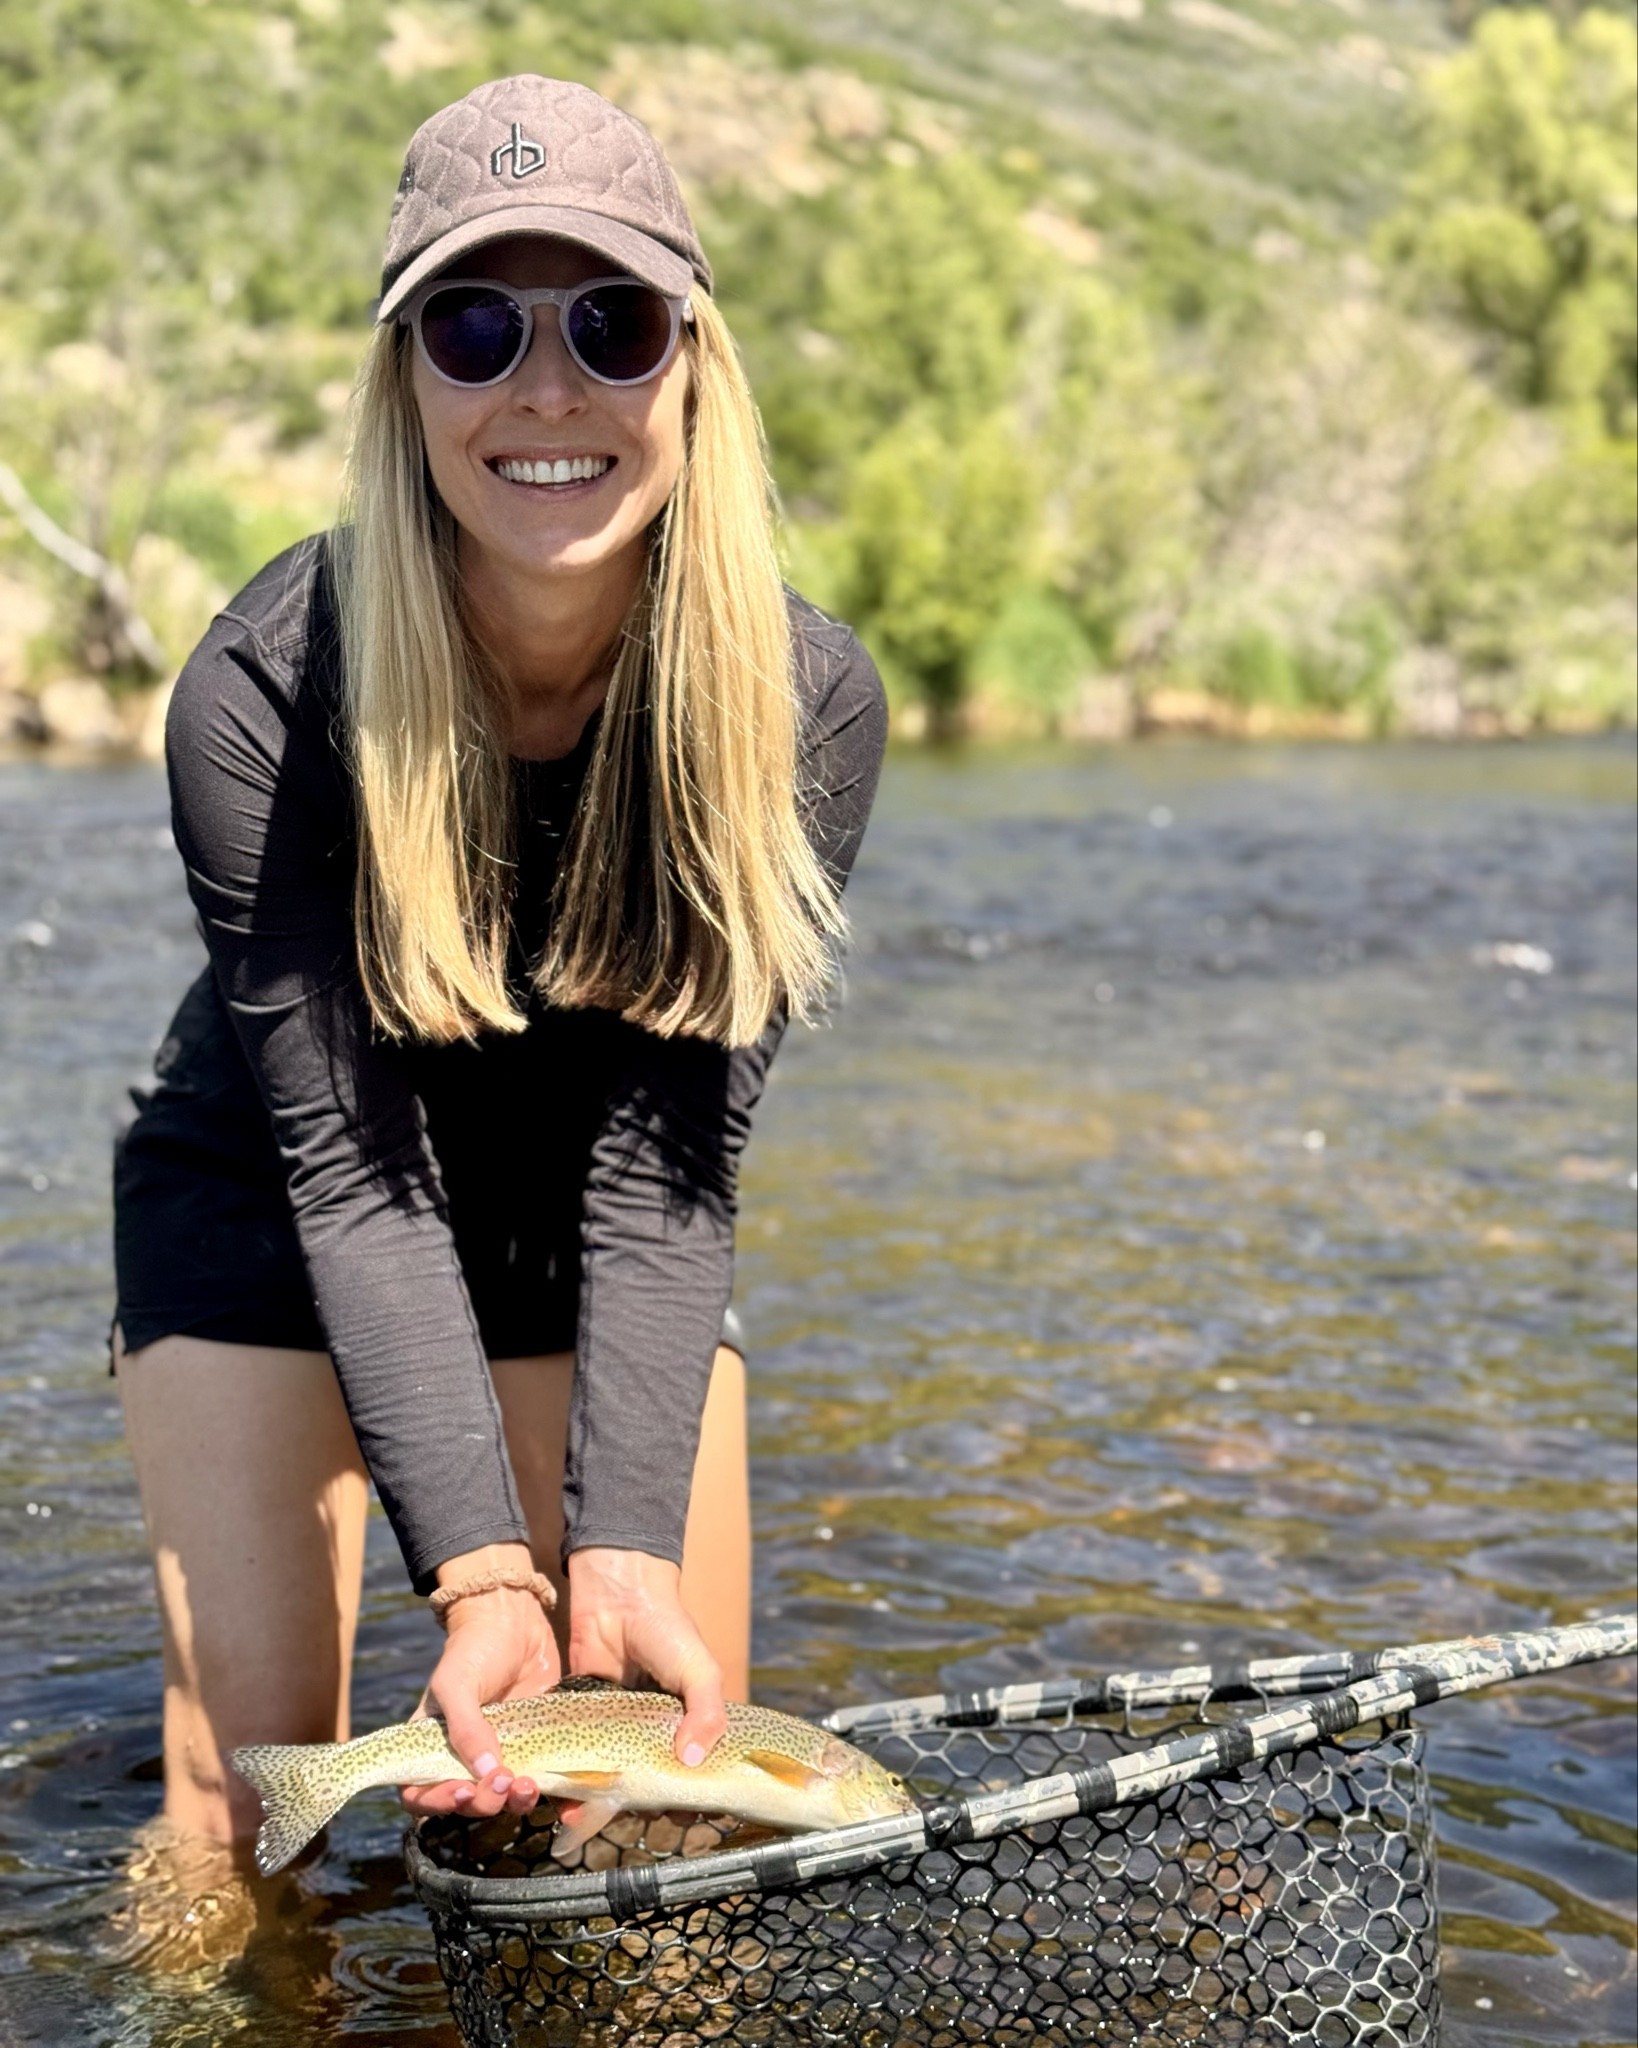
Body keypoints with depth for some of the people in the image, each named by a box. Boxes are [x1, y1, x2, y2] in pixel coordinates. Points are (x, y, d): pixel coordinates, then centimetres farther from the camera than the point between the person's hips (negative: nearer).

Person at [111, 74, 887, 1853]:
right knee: (250, 1794, -5)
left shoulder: (805, 700, -24)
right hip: (270, 1211, -2)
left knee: (677, 1777, 2)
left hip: (596, 1226, 2)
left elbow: (662, 1161, -23)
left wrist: (623, 1547, -32)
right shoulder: (262, 692, -30)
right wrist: (481, 1572, -34)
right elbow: (351, 1168, -26)